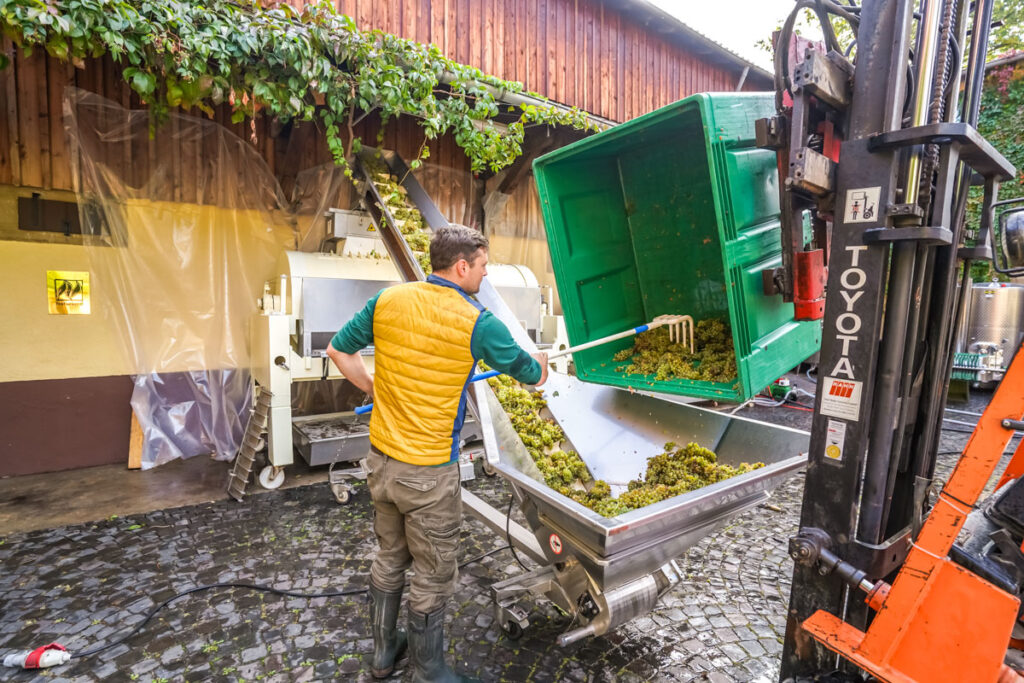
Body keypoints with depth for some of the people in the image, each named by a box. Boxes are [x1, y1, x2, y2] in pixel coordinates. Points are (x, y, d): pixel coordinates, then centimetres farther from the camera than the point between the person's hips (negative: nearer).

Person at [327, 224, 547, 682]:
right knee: (433, 579, 15)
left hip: (380, 459, 6)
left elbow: (339, 351, 7)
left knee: (389, 558, 26)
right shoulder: (477, 322, -17)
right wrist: (541, 364, 19)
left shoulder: (388, 300, -3)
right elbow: (532, 376, -3)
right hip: (429, 473, -6)